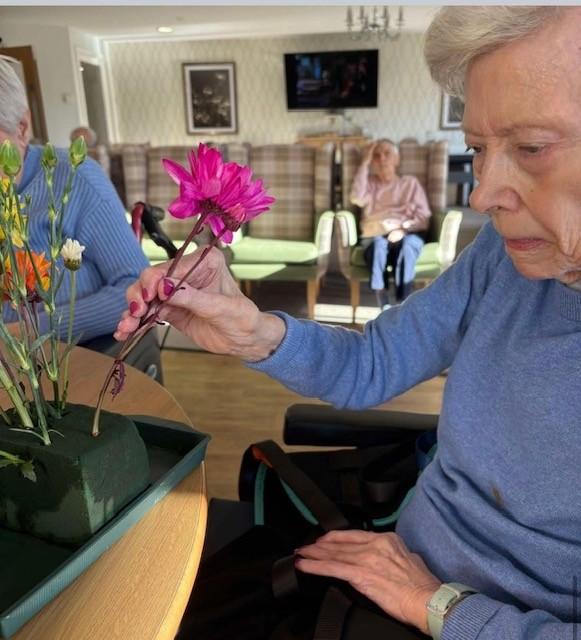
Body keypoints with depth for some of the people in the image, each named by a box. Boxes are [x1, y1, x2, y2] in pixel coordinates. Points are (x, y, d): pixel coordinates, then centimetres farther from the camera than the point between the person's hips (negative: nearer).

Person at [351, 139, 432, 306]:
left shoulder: (411, 182, 18)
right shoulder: (370, 182, 21)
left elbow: (423, 218, 7)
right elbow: (358, 199, -5)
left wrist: (403, 229, -14)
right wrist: (365, 163, 1)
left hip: (408, 236, 0)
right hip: (376, 238, 0)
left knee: (407, 244, -36)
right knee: (379, 244, -37)